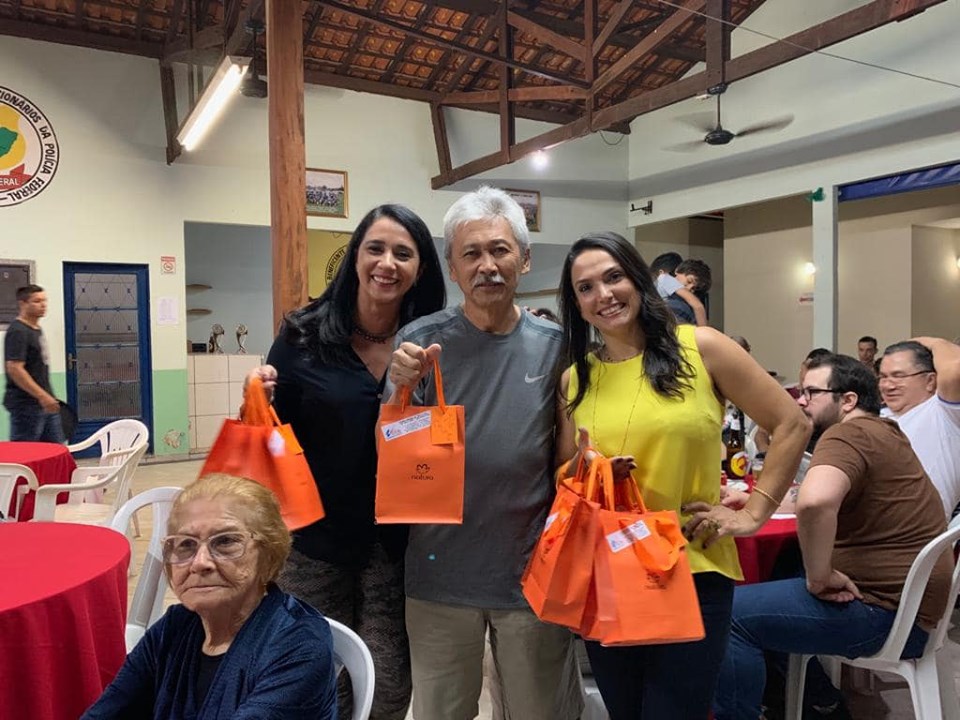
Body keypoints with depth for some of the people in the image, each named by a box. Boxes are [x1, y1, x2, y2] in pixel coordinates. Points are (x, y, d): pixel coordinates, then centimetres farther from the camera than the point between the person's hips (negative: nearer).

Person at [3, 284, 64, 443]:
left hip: (45, 404, 9)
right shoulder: (17, 332, -14)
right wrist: (42, 396, -24)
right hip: (26, 405, -9)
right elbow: (14, 369, -22)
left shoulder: (36, 329, 14)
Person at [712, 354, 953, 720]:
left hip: (886, 608, -11)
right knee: (771, 580, 22)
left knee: (731, 614, -16)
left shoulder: (848, 433, -16)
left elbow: (815, 501, -37)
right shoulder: (884, 432, 17)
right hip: (902, 594, 11)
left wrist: (819, 577, -23)